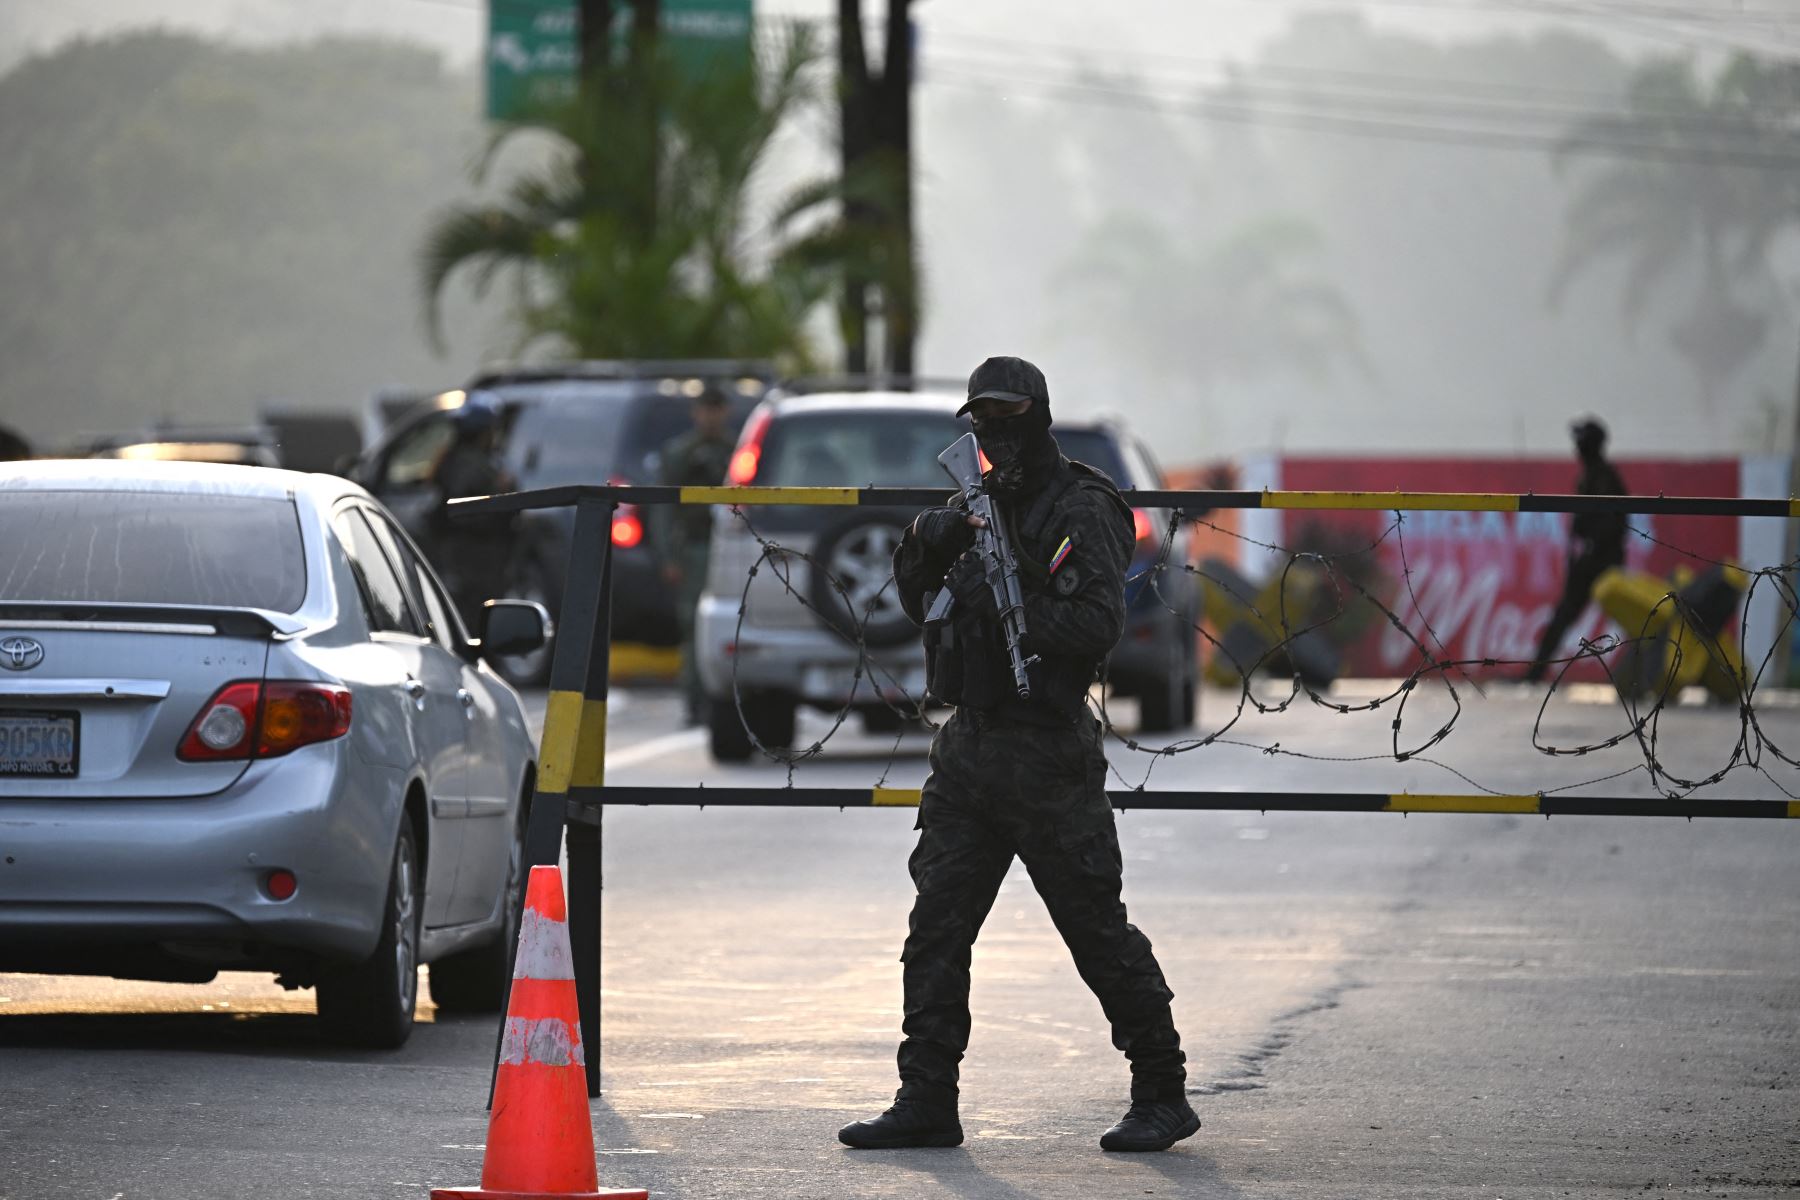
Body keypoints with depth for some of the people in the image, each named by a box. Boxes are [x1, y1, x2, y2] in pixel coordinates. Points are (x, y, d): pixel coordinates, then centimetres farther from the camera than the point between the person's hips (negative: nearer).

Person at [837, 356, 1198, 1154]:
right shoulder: (982, 503, 15)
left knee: (1098, 931, -3)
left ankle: (1163, 1096, 6)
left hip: (1046, 757, -7)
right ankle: (926, 1101, 7)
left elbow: (1097, 625, -17)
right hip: (969, 748, 7)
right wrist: (928, 542, -2)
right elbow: (916, 602, 17)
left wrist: (1006, 604, -22)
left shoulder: (1082, 511, -8)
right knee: (935, 929, 3)